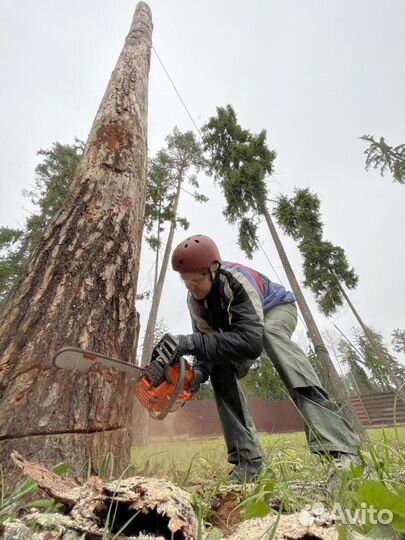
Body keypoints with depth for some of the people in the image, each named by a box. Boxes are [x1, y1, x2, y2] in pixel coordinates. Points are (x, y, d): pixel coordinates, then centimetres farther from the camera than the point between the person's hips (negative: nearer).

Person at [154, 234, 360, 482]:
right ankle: (247, 459, -10)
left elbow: (252, 342, -48)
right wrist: (199, 370, -36)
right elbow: (209, 342, -15)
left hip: (278, 309, -6)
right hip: (245, 325, 6)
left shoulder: (237, 280, -39)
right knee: (220, 365, -17)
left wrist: (192, 342, -55)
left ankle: (338, 448, -44)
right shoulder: (195, 301, -18)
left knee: (270, 333, -40)